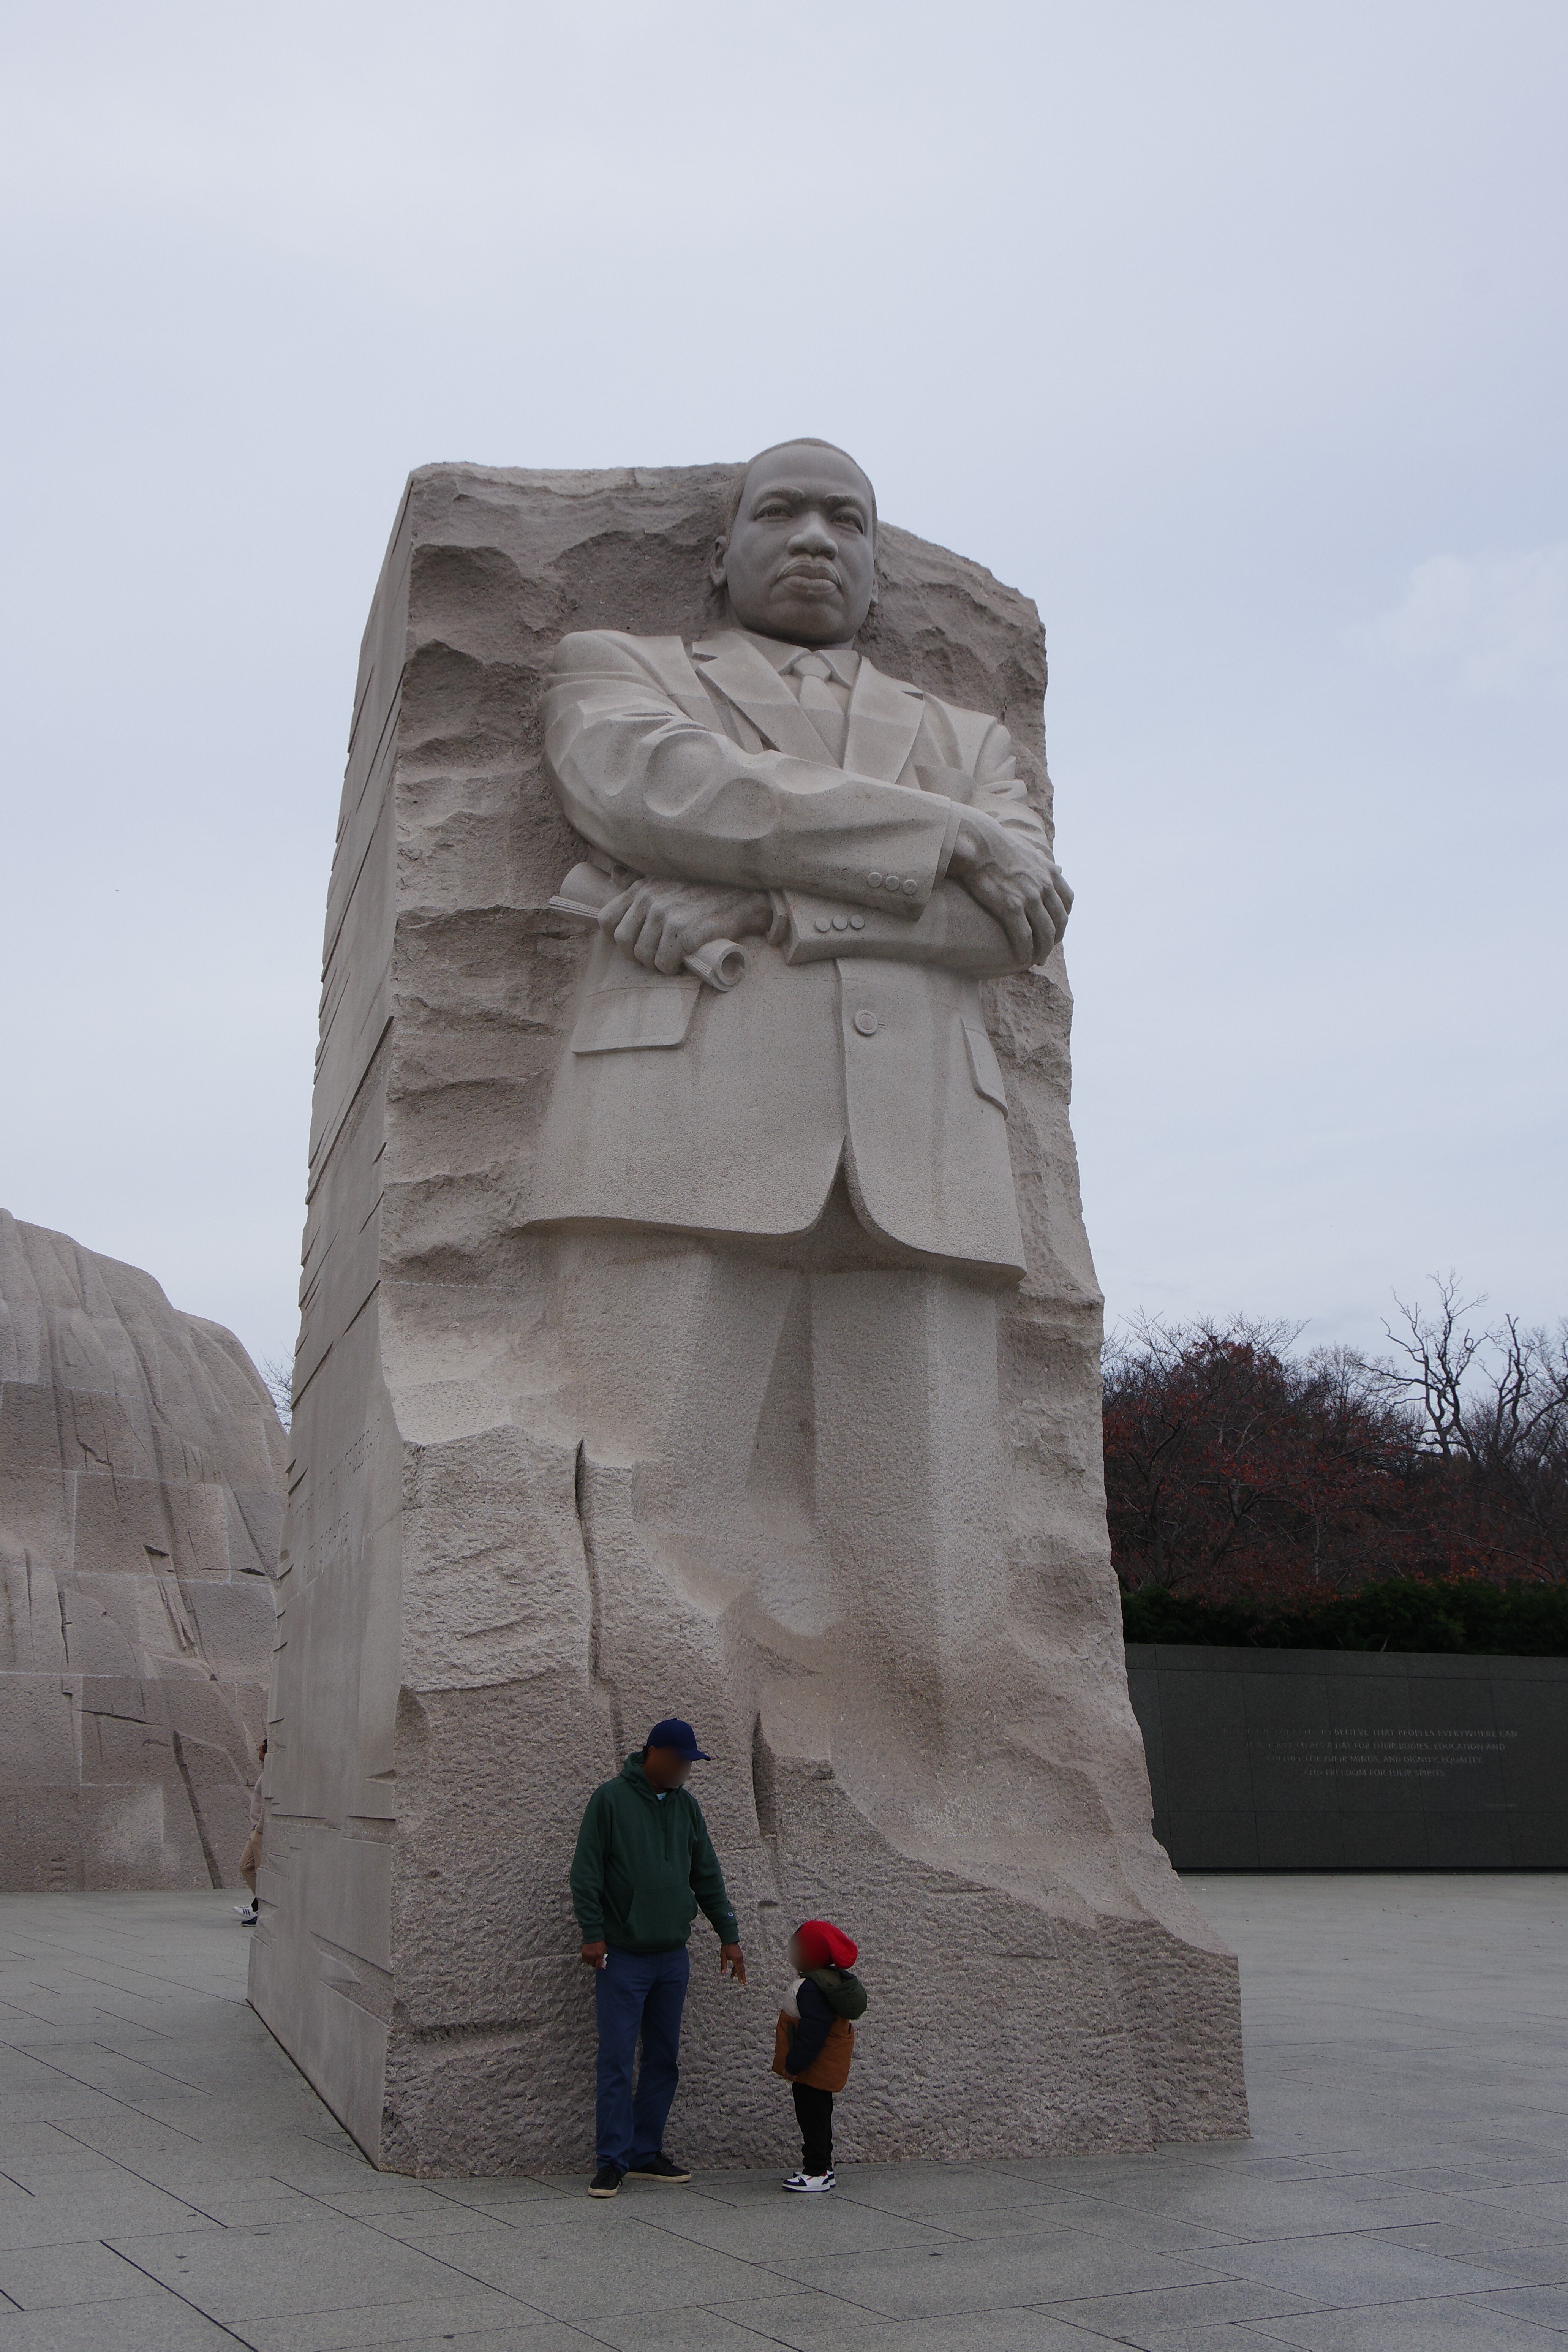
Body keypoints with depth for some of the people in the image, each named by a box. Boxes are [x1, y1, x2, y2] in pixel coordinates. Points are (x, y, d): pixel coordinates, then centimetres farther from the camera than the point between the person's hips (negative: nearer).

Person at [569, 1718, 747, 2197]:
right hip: (623, 1958, -6)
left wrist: (728, 1935, 14)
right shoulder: (611, 1798, -7)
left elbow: (707, 1876, 16)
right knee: (616, 2061, -4)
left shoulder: (686, 1805, 9)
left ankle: (647, 2153, 19)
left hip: (673, 1956, 6)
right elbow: (586, 1873, -7)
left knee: (664, 2059, 9)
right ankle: (612, 2161, 4)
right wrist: (593, 1934, -13)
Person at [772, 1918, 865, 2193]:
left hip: (816, 2068, -11)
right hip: (825, 2068, 11)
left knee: (812, 2116, -2)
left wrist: (794, 2064, -22)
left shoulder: (810, 1989, -27)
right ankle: (823, 2167, 27)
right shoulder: (829, 1980, 7)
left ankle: (817, 2172, 5)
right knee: (818, 2115, 18)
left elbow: (812, 2034, -29)